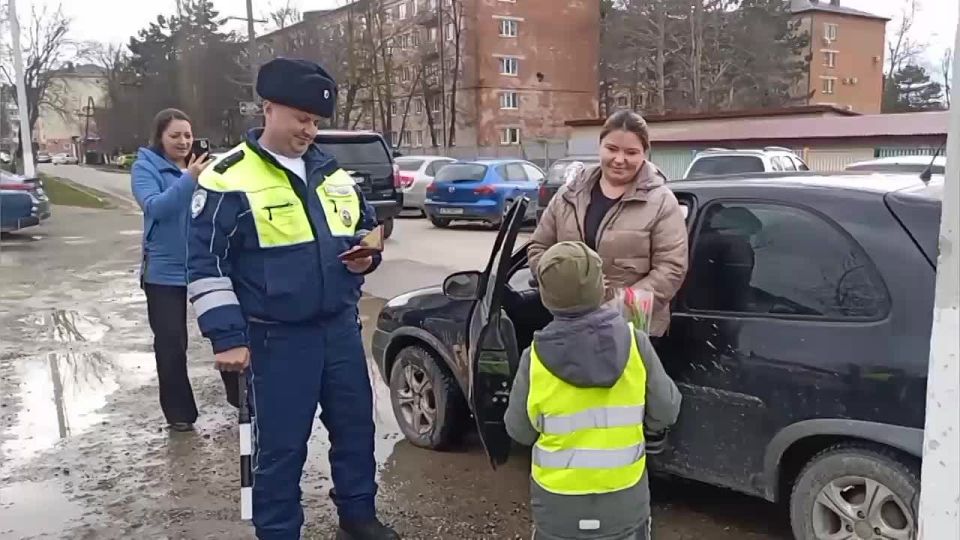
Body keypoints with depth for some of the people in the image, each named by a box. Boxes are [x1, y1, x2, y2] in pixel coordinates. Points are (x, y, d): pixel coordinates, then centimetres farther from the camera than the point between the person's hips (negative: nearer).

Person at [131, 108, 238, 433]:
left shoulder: (199, 165, 6)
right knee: (171, 343, 3)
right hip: (165, 271, -3)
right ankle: (179, 412, 15)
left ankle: (240, 395, 27)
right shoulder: (146, 168, -6)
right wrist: (188, 179, -33)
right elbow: (156, 206, -24)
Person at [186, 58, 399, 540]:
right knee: (281, 445, 4)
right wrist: (227, 337, -14)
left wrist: (366, 254, -2)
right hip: (276, 338, -6)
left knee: (356, 426, 16)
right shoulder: (229, 178, -9)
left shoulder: (332, 172, 9)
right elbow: (205, 263, -10)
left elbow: (366, 226, 22)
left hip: (341, 327, 6)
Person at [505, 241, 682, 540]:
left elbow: (519, 430, -4)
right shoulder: (635, 343, -14)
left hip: (558, 503, -1)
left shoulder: (535, 358, -16)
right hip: (624, 499, 1)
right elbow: (665, 412, -4)